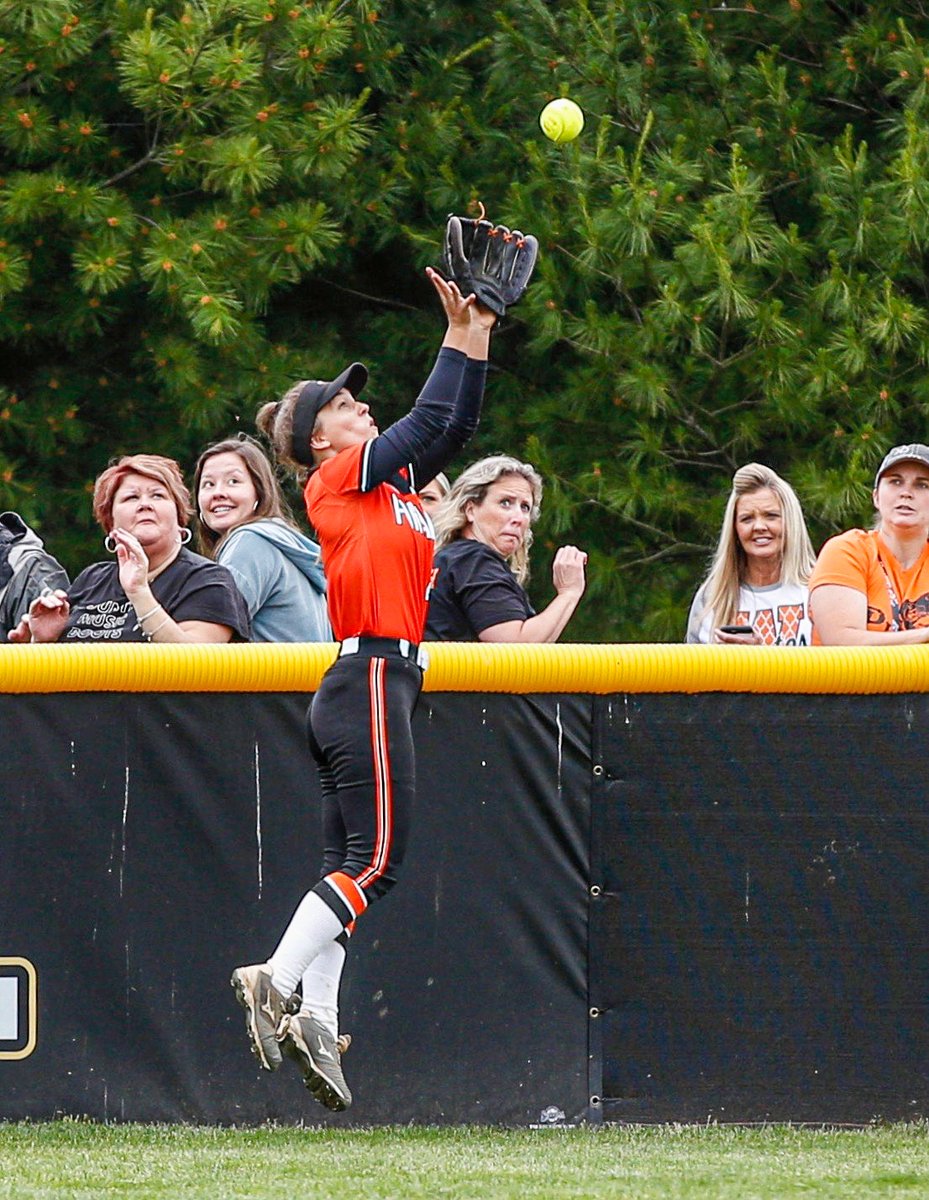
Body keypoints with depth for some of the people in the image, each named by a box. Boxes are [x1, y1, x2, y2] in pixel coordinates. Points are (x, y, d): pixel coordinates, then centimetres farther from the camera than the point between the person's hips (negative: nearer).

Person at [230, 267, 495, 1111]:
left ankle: (313, 1019, -1)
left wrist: (476, 343, 12)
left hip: (385, 684, 9)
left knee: (354, 865, 4)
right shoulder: (337, 481, -3)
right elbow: (428, 422, -7)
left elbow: (453, 428, 19)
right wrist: (458, 337, 0)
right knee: (374, 857, -13)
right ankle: (277, 981, -16)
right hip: (370, 678, -9)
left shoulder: (392, 483, 20)